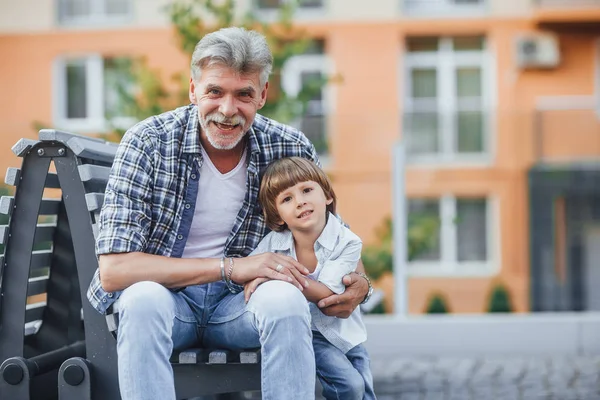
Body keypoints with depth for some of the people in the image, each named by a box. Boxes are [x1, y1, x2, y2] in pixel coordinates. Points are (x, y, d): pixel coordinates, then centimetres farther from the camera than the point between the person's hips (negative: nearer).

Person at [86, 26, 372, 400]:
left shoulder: (291, 149, -7)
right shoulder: (148, 142, -15)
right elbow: (113, 269, -22)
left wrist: (356, 282, -13)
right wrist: (230, 267, -27)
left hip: (240, 302, 2)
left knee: (285, 298, -30)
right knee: (144, 299, -35)